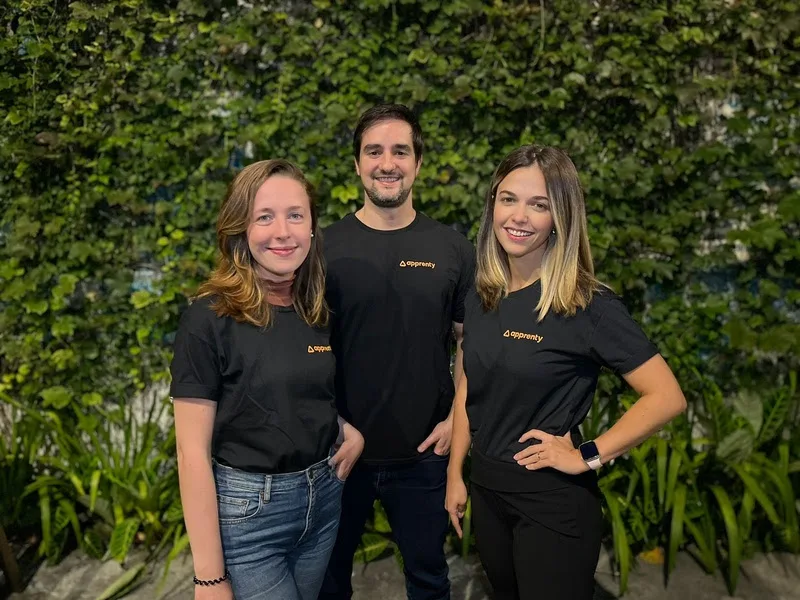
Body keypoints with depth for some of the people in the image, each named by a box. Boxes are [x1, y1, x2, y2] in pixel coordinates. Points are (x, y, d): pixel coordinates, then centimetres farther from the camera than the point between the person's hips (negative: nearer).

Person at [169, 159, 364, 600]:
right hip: (245, 510, -5)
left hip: (323, 499, 6)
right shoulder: (209, 319, -17)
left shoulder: (319, 311, 1)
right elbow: (193, 453, -16)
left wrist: (351, 429, -4)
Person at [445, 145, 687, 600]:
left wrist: (587, 457, -17)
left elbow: (667, 398, -18)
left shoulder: (589, 305, -17)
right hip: (486, 488, 6)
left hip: (553, 498, -6)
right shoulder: (482, 296, 0)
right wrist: (455, 472, 8)